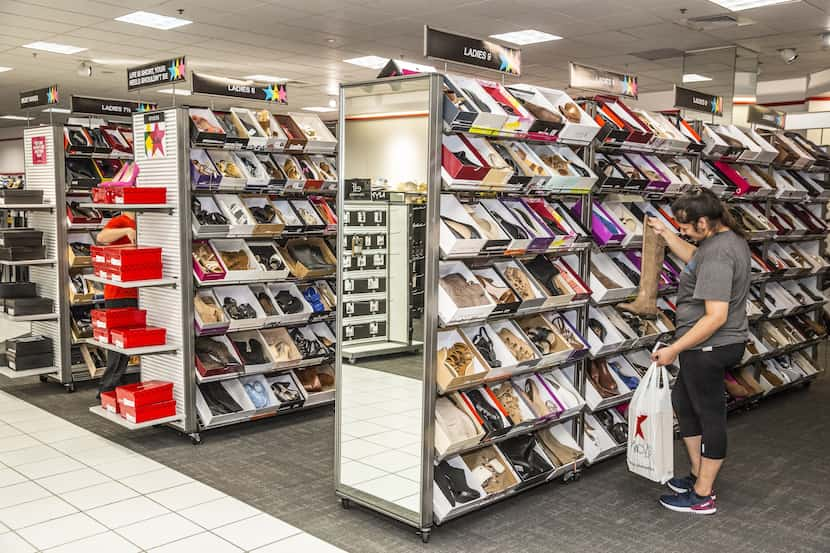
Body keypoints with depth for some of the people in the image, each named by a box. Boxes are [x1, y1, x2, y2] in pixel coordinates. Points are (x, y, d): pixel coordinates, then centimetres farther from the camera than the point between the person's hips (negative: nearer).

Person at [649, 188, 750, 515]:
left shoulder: (717, 256, -26)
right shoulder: (731, 237, 6)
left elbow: (716, 317, -29)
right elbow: (694, 258, 28)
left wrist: (674, 350, -24)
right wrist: (665, 234, 23)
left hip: (708, 349, -11)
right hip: (724, 343, 11)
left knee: (710, 416, 2)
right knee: (683, 402, 22)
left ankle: (702, 497, 17)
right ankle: (699, 475, 35)